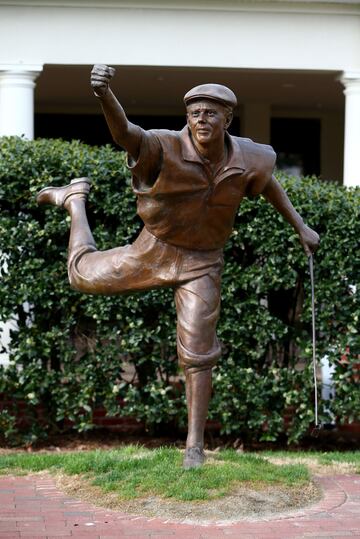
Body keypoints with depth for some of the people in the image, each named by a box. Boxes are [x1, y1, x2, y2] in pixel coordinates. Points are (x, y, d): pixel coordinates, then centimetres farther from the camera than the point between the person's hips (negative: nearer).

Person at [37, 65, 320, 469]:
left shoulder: (245, 158, -15)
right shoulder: (166, 147, -28)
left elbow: (265, 180, 9)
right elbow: (124, 133, -47)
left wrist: (300, 226, 8)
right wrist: (104, 93, -69)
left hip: (201, 264, 1)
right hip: (155, 251, 0)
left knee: (197, 354, -7)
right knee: (84, 276, 16)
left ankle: (194, 445, 8)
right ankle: (76, 197, 43)